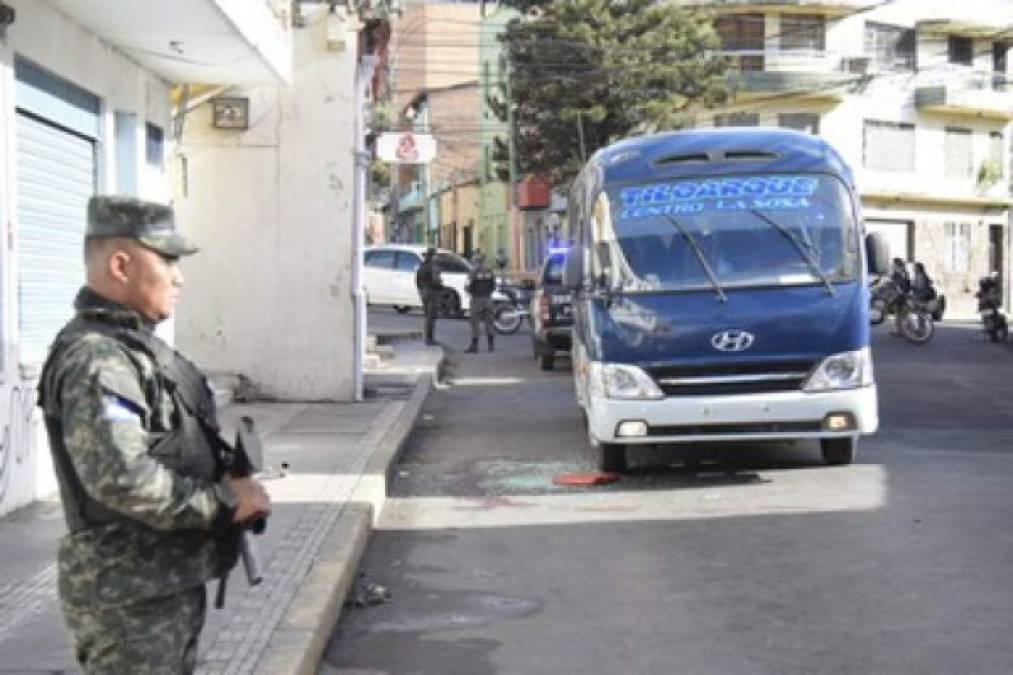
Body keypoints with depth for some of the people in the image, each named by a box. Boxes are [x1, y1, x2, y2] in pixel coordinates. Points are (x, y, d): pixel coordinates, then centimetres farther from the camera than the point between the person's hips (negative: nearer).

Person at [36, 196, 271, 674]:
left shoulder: (136, 344, 12)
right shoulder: (95, 359, -20)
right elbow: (121, 477, -32)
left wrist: (227, 482, 4)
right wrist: (224, 501, -21)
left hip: (170, 583, 10)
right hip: (129, 599, -10)